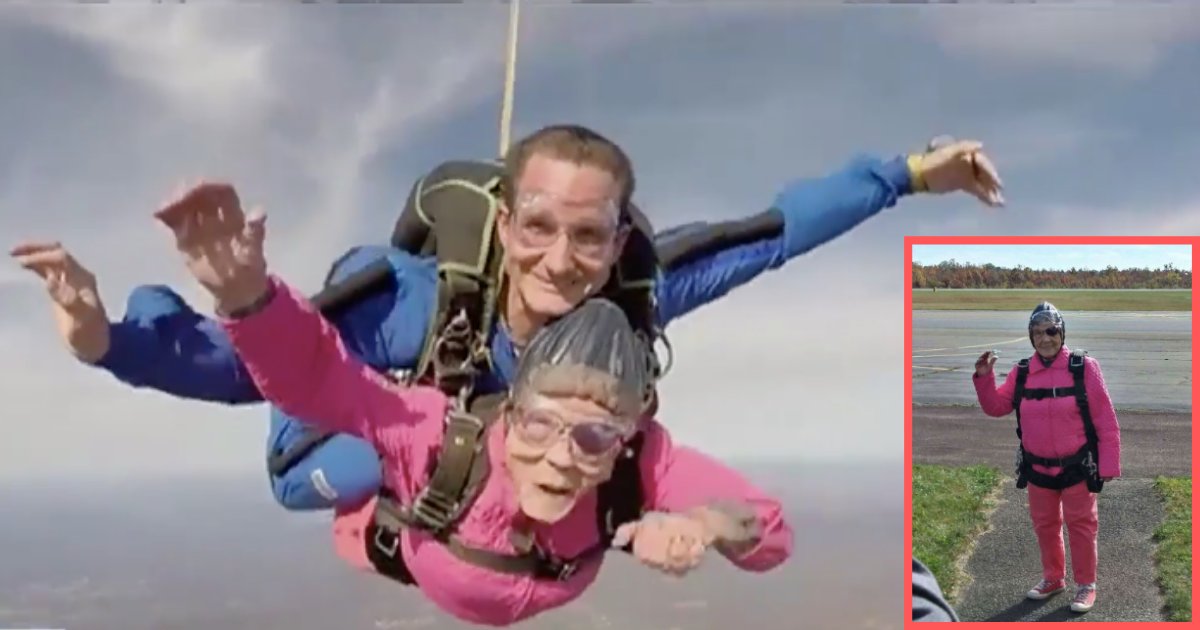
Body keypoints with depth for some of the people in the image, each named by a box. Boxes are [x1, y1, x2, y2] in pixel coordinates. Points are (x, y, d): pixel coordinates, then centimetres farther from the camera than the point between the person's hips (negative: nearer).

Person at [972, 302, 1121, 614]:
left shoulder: (1083, 367, -13)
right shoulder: (1022, 372, -1)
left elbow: (1105, 419, -10)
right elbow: (996, 407, 6)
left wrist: (1108, 464, -11)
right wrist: (984, 377, -10)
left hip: (1077, 467, -4)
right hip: (1038, 468, 4)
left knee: (1080, 525, 8)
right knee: (1045, 525, 16)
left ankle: (1085, 584, 23)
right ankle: (1053, 578, 34)